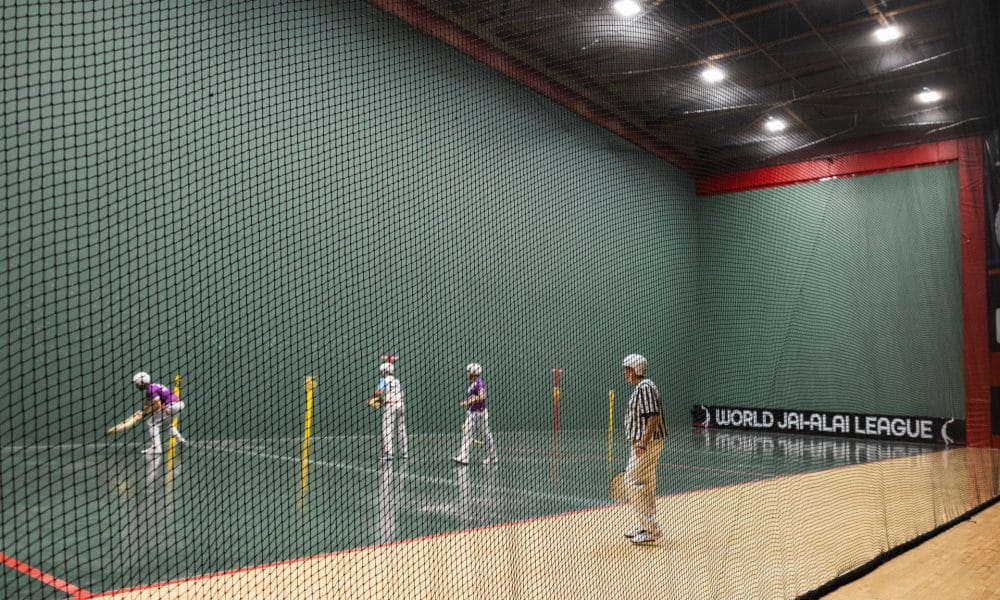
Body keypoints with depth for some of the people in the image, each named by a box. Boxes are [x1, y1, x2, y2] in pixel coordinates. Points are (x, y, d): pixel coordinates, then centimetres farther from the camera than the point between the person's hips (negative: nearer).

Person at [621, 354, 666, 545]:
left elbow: (654, 417, -24)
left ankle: (651, 529, -8)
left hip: (647, 443, -11)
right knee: (646, 484, 16)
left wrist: (642, 443, -28)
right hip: (647, 442, 11)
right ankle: (646, 526, 25)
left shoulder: (644, 388, -17)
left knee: (634, 482, -10)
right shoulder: (642, 387, 15)